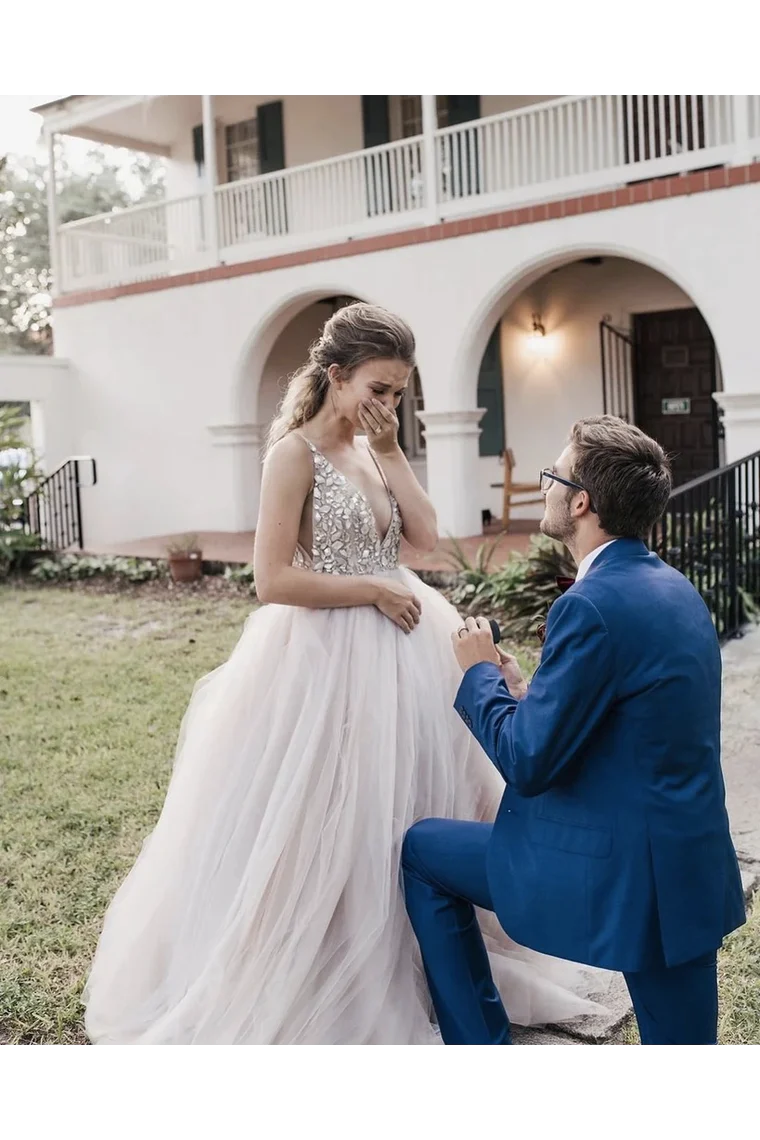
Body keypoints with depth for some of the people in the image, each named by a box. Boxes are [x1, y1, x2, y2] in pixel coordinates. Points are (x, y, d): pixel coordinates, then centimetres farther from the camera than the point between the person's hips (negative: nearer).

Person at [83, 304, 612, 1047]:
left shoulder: (371, 453, 10)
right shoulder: (297, 453, -13)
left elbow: (425, 535, 2)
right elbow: (273, 580, -19)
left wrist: (390, 452, -3)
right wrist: (374, 588, -16)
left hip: (397, 652, 8)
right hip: (327, 659, -8)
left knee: (402, 815, 16)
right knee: (327, 830, 2)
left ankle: (396, 977, 35)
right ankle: (315, 993, 22)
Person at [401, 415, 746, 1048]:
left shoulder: (591, 605, -22)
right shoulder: (675, 587, 7)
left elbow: (527, 763, -19)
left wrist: (480, 673, -3)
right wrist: (528, 695, 8)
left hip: (609, 872, -8)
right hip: (690, 868, 8)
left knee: (422, 850, 13)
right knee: (681, 1047, 21)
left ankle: (480, 1044, 22)